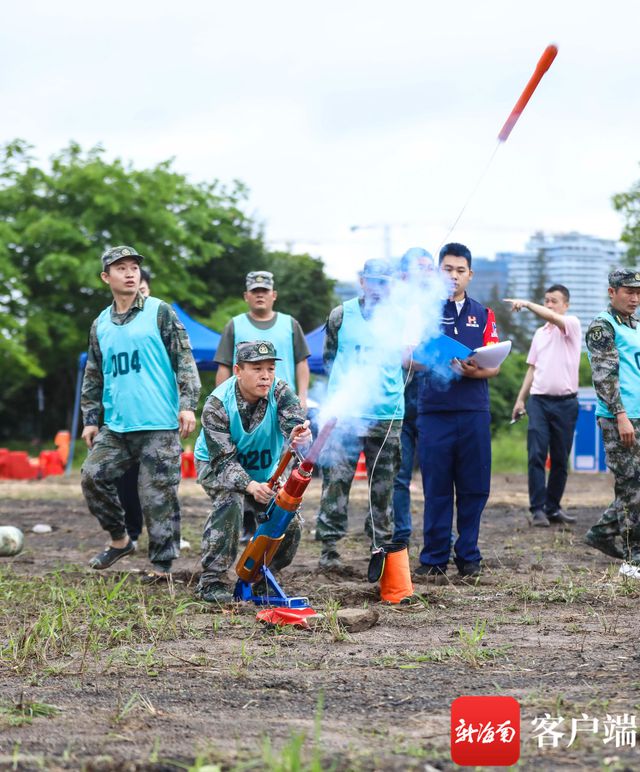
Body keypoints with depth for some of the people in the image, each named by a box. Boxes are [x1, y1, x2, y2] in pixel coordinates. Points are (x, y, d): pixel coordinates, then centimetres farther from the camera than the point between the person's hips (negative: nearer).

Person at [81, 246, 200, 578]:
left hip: (160, 426, -5)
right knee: (92, 476, -7)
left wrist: (188, 404, -11)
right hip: (115, 427, 5)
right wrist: (89, 419, 18)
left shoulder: (160, 312, 2)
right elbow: (93, 376, 23)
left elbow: (184, 360, -2)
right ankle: (119, 540, 13)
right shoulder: (101, 325, 15)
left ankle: (162, 565, 3)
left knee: (158, 495, -6)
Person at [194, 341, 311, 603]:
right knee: (230, 501, -34)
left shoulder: (280, 392, -20)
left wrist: (298, 436, -65)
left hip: (266, 470, 4)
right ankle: (211, 581, -26)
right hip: (217, 465, -4)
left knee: (290, 523, -9)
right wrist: (249, 485, -49)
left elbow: (294, 422, -39)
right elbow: (223, 459, -31)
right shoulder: (217, 404, -28)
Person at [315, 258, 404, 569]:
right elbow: (329, 356, 16)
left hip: (387, 415, 1)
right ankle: (329, 545, -1)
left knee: (383, 483, 7)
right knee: (336, 479, -6)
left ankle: (381, 543, 16)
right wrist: (340, 385, 7)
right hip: (344, 413, -1)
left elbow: (409, 361, 15)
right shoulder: (341, 315, 6)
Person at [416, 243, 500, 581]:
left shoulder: (482, 315, 14)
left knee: (474, 488, 3)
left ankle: (468, 558, 12)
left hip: (474, 412, 2)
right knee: (436, 489, -1)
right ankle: (433, 560, 5)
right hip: (434, 410, -2)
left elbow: (494, 366, 8)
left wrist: (475, 371, -13)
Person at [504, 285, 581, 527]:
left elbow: (554, 318, -22)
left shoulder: (572, 324, 1)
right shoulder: (539, 333, 16)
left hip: (565, 402, -3)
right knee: (536, 455, -8)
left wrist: (527, 304, -27)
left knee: (560, 459, 3)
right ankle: (538, 509, -9)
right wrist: (520, 399, 12)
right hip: (538, 399, 3)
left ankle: (553, 507, 13)